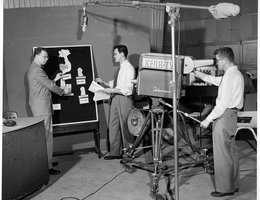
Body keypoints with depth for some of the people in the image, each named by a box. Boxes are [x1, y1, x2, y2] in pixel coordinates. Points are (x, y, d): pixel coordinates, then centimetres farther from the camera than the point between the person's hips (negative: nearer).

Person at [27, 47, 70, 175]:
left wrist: (55, 79, 17)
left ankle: (47, 161, 23)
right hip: (42, 108, -11)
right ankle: (47, 167, -5)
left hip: (40, 107, 11)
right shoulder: (37, 70, -15)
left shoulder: (34, 68, 19)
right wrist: (63, 91, 1)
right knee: (46, 137, -8)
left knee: (45, 136, 15)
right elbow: (50, 85, -13)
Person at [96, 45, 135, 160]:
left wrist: (112, 90, -20)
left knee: (125, 127, 4)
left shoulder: (129, 69, -13)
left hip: (124, 100, -8)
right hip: (115, 99, 8)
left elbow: (128, 90, -19)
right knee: (113, 126, 12)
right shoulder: (120, 68, 12)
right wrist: (103, 82, 8)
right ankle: (115, 152, 24)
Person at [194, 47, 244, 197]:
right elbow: (217, 80, 30)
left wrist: (208, 119, -17)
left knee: (222, 154, -2)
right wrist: (200, 75, 30)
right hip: (231, 115, 10)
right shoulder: (236, 74, 14)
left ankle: (225, 188, 7)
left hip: (224, 115, -10)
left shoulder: (231, 75, -17)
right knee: (231, 151, 16)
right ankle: (234, 184, 28)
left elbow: (223, 103, -22)